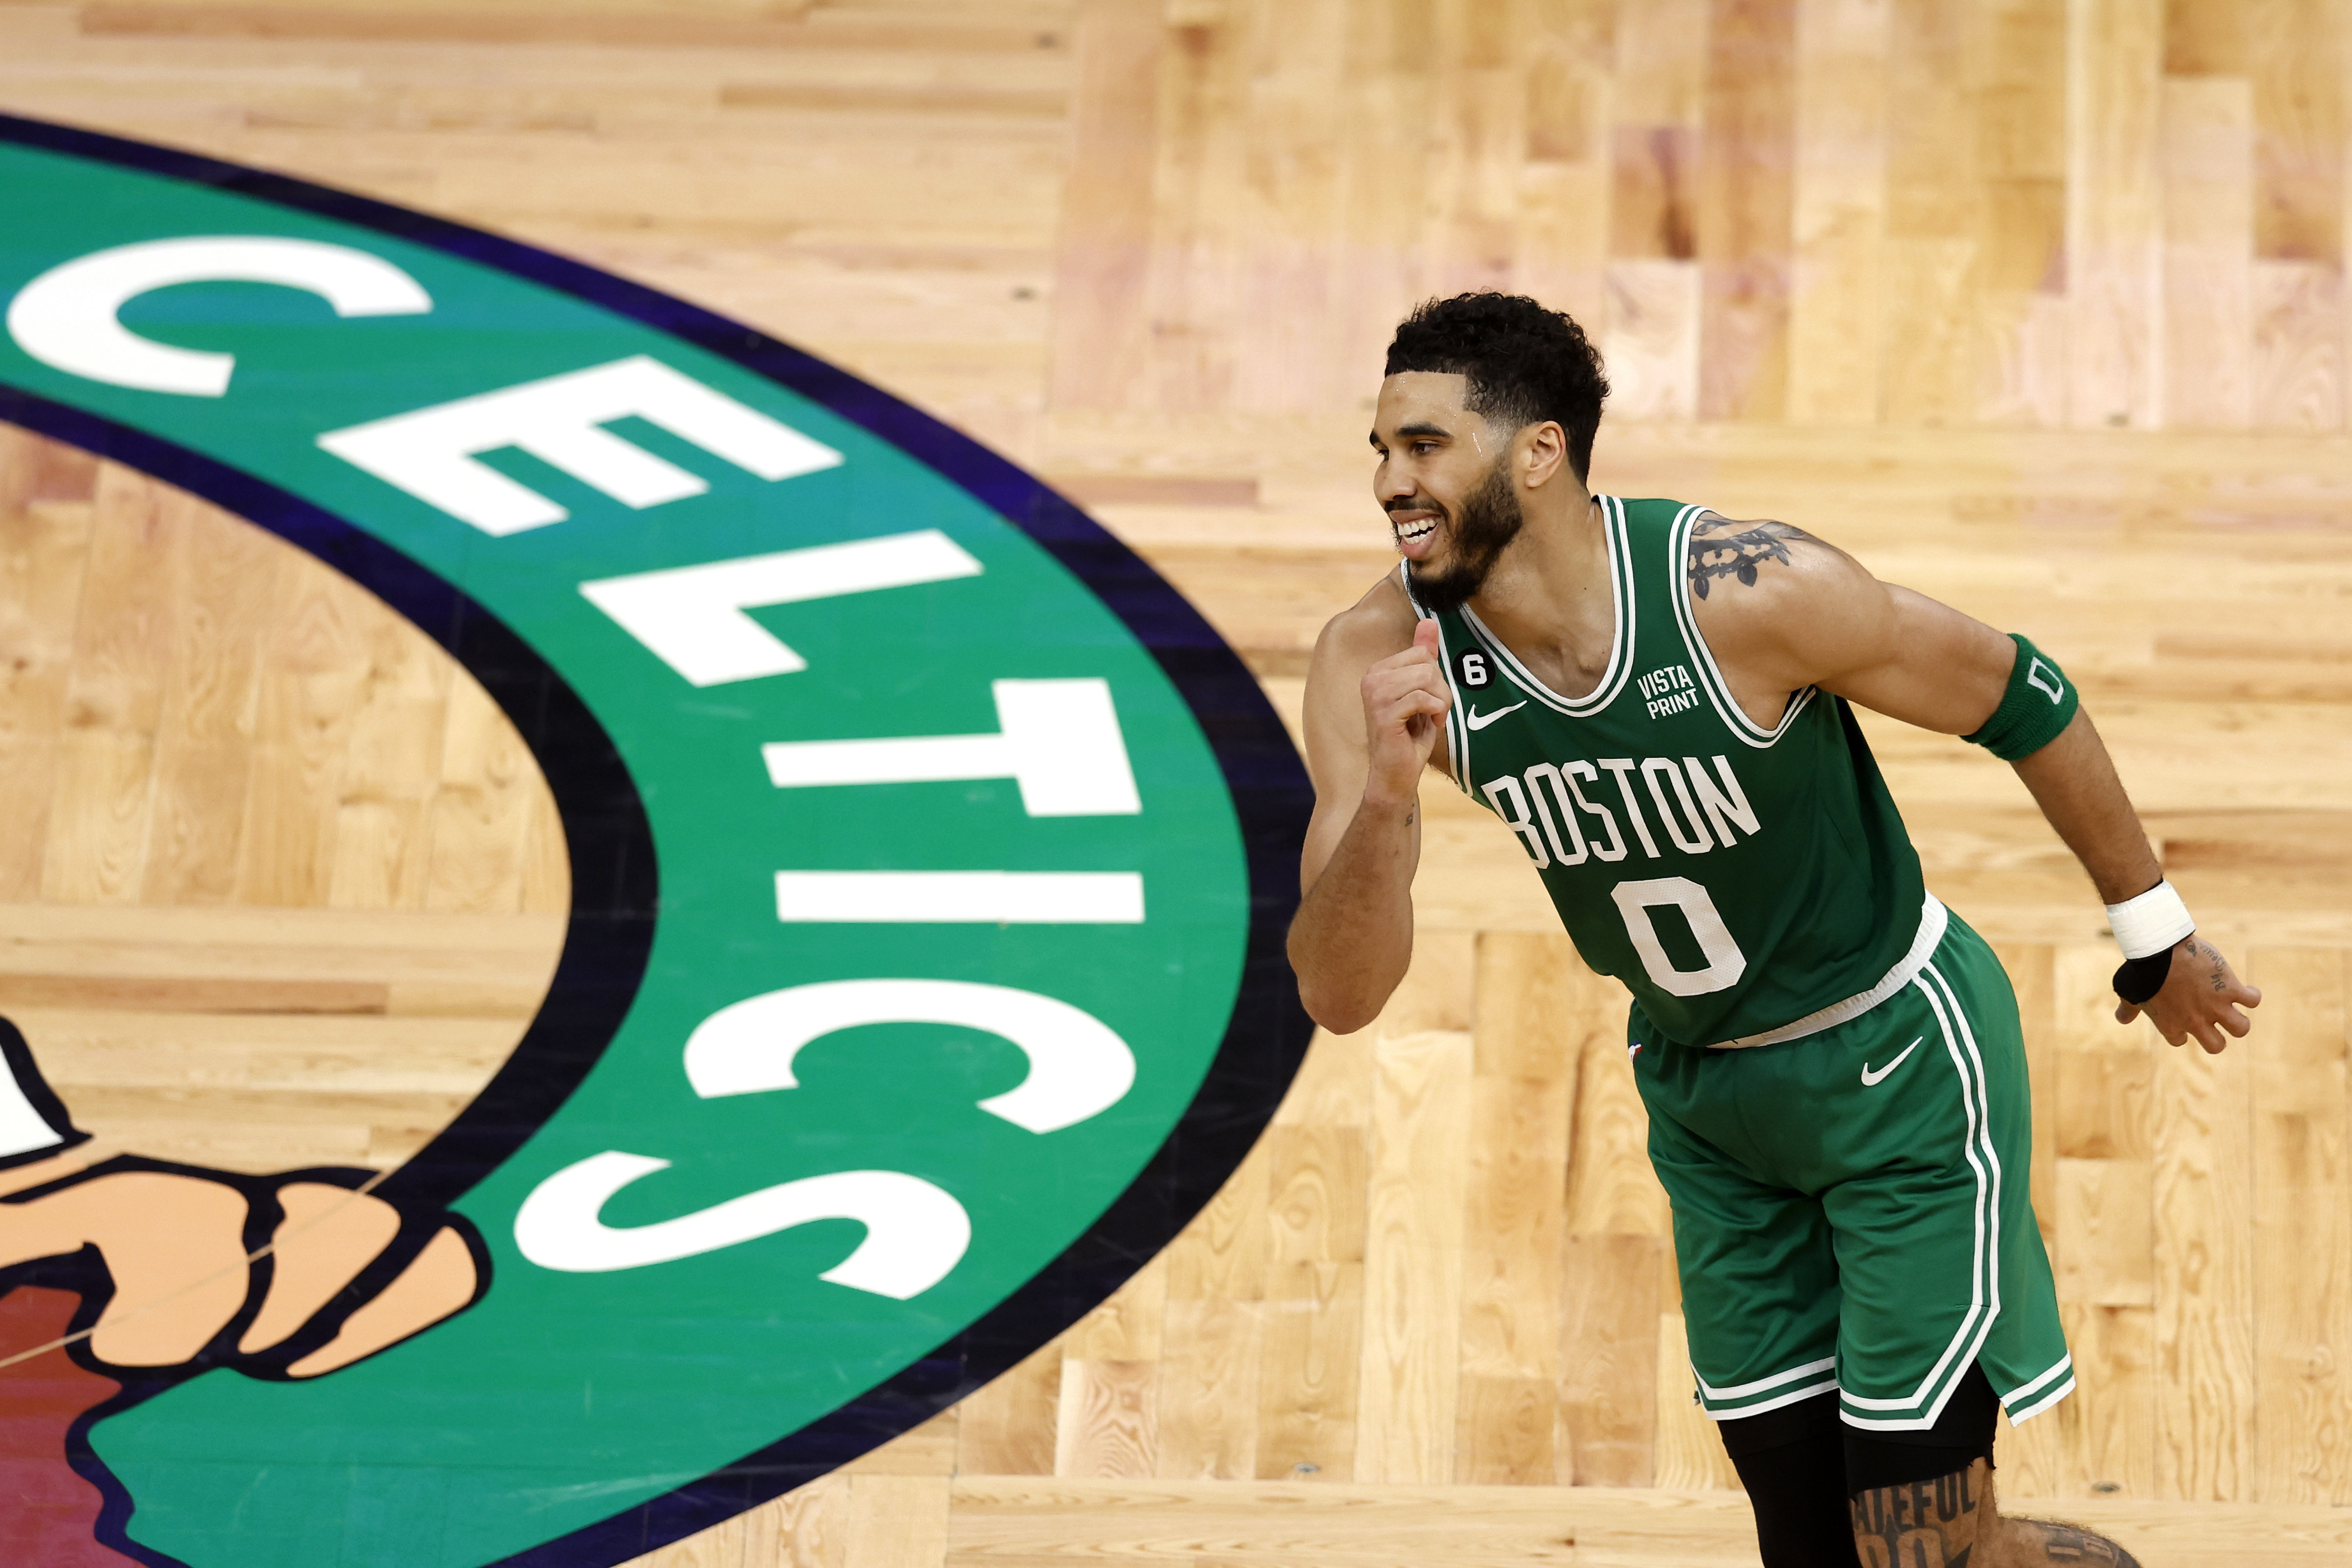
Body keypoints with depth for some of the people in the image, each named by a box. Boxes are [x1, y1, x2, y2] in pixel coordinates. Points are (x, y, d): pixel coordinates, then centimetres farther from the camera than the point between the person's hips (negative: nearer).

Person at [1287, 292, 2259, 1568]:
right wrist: (1385, 795, -41)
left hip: (1900, 1062, -5)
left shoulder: (1753, 592, -29)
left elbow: (2017, 699, -13)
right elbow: (1340, 994, -21)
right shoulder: (1381, 660, -18)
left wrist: (2156, 940, 0)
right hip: (1704, 1095, 5)